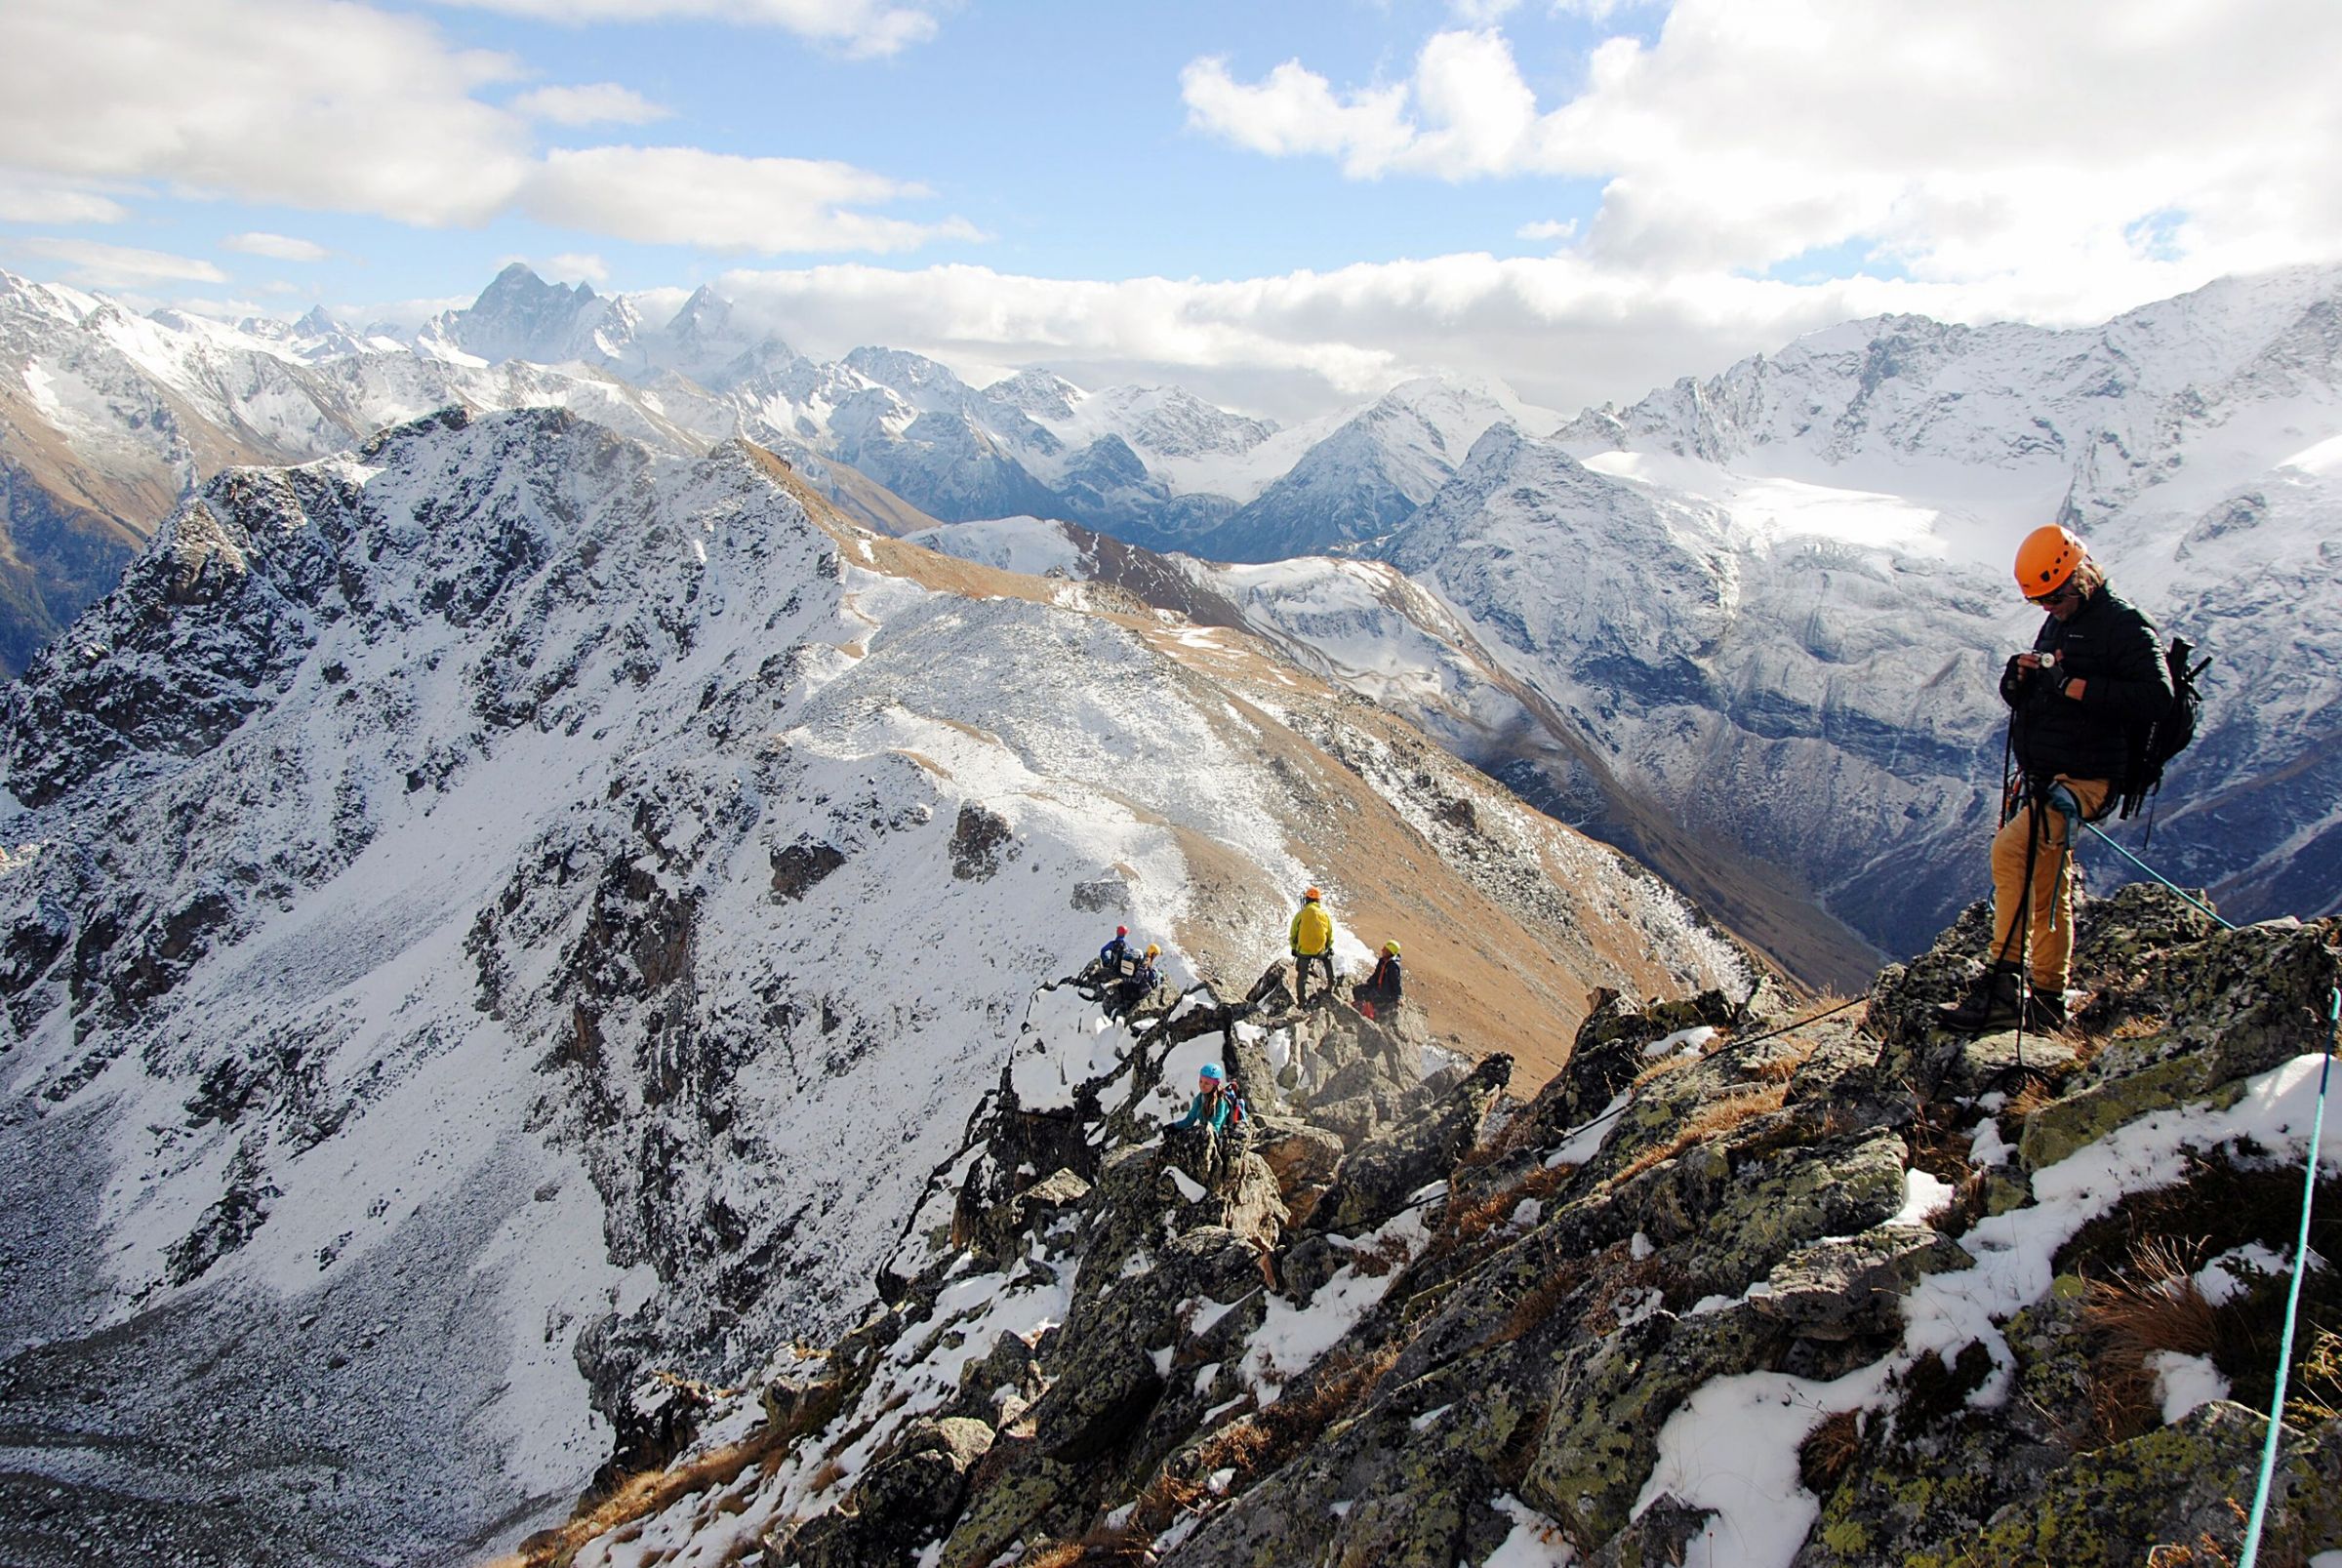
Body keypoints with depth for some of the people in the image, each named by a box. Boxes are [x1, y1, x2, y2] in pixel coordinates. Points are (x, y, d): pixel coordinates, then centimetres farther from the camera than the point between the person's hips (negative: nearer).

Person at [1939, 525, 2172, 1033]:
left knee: (2011, 850, -26)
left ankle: (2005, 986, -26)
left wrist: (2072, 686, -23)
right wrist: (2019, 677, -1)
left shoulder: (2124, 623, -9)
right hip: (2041, 778, 10)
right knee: (2046, 889, 13)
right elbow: (2016, 696, 22)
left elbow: (2154, 697, -21)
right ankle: (2047, 1000, 22)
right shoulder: (2058, 623, 18)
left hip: (2081, 779, -9)